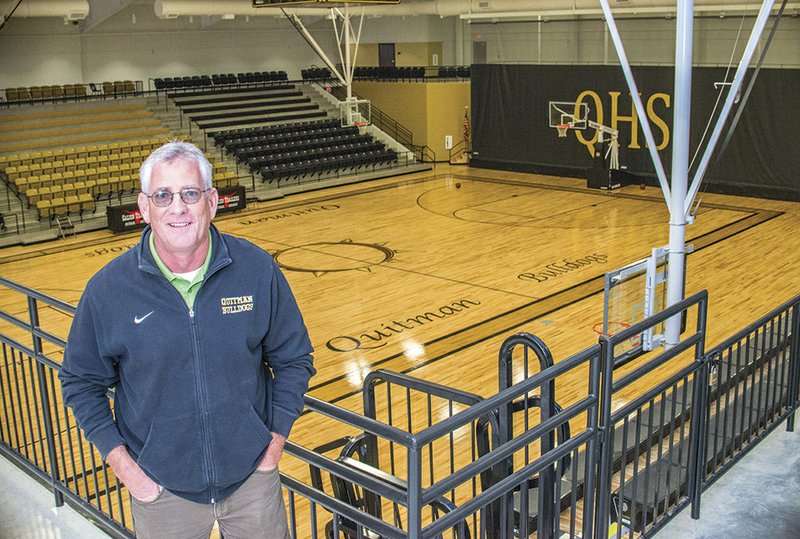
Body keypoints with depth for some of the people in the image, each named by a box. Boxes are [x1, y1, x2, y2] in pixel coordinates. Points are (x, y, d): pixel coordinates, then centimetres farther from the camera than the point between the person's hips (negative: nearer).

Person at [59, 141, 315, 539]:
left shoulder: (257, 270, -10)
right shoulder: (107, 289, -11)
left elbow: (293, 357, 2)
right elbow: (81, 382, 2)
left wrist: (275, 440, -1)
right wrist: (121, 463, -5)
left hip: (252, 477, 1)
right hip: (162, 491, 0)